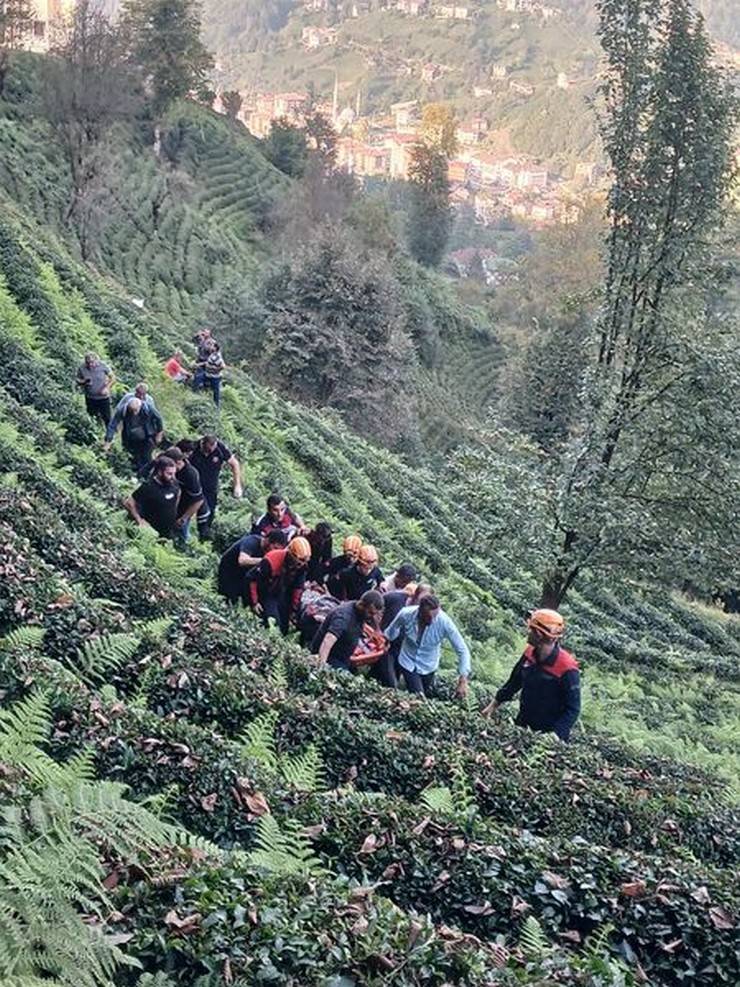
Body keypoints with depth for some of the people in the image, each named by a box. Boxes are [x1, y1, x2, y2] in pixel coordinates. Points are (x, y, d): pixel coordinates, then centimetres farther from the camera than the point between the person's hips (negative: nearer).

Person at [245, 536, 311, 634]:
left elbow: (298, 588, 0)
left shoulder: (302, 566, -13)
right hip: (266, 596, -6)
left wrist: (294, 610, 3)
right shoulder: (271, 561, -32)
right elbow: (251, 578, -22)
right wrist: (254, 602, -19)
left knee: (284, 628, 5)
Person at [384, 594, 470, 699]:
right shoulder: (406, 615, -28)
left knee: (428, 697, 19)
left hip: (428, 666, 1)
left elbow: (462, 650, -27)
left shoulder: (445, 622, -32)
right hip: (408, 662, -1)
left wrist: (463, 681, -33)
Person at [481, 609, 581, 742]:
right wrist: (492, 706, 14)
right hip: (522, 725, 6)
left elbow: (572, 709, -20)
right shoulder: (530, 653, -5)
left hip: (548, 734, -6)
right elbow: (515, 681, 11)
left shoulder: (567, 669, -24)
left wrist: (555, 736, -29)